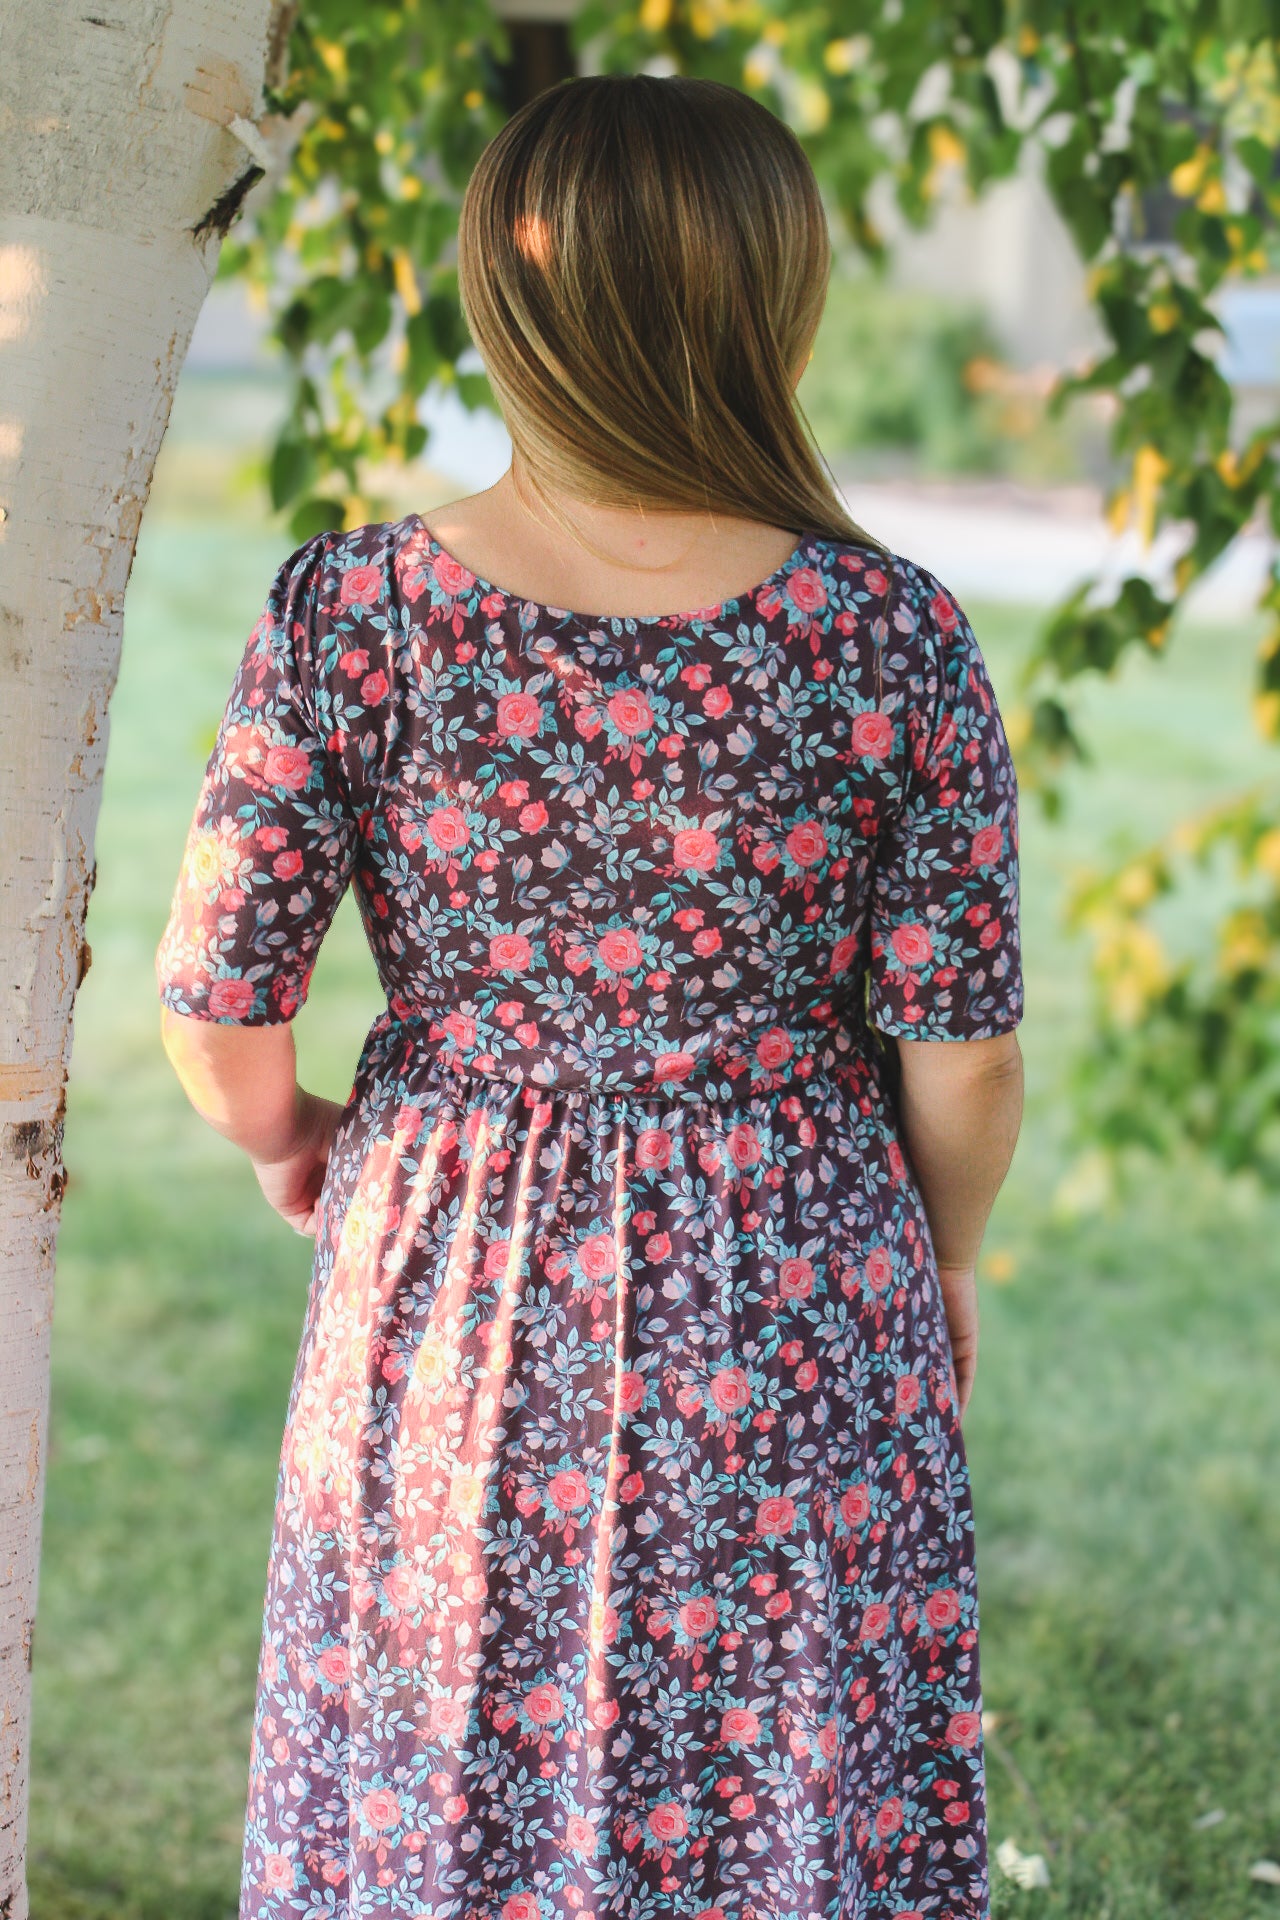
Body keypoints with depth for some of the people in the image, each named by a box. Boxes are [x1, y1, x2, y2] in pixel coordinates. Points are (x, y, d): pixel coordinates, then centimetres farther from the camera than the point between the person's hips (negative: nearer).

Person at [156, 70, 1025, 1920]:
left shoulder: (350, 607, -12)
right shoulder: (892, 636, -13)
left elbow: (218, 1007, -9)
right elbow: (963, 1057, -9)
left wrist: (291, 1148, 12)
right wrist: (943, 1265, 11)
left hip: (447, 1296, 1)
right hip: (790, 1322, -1)